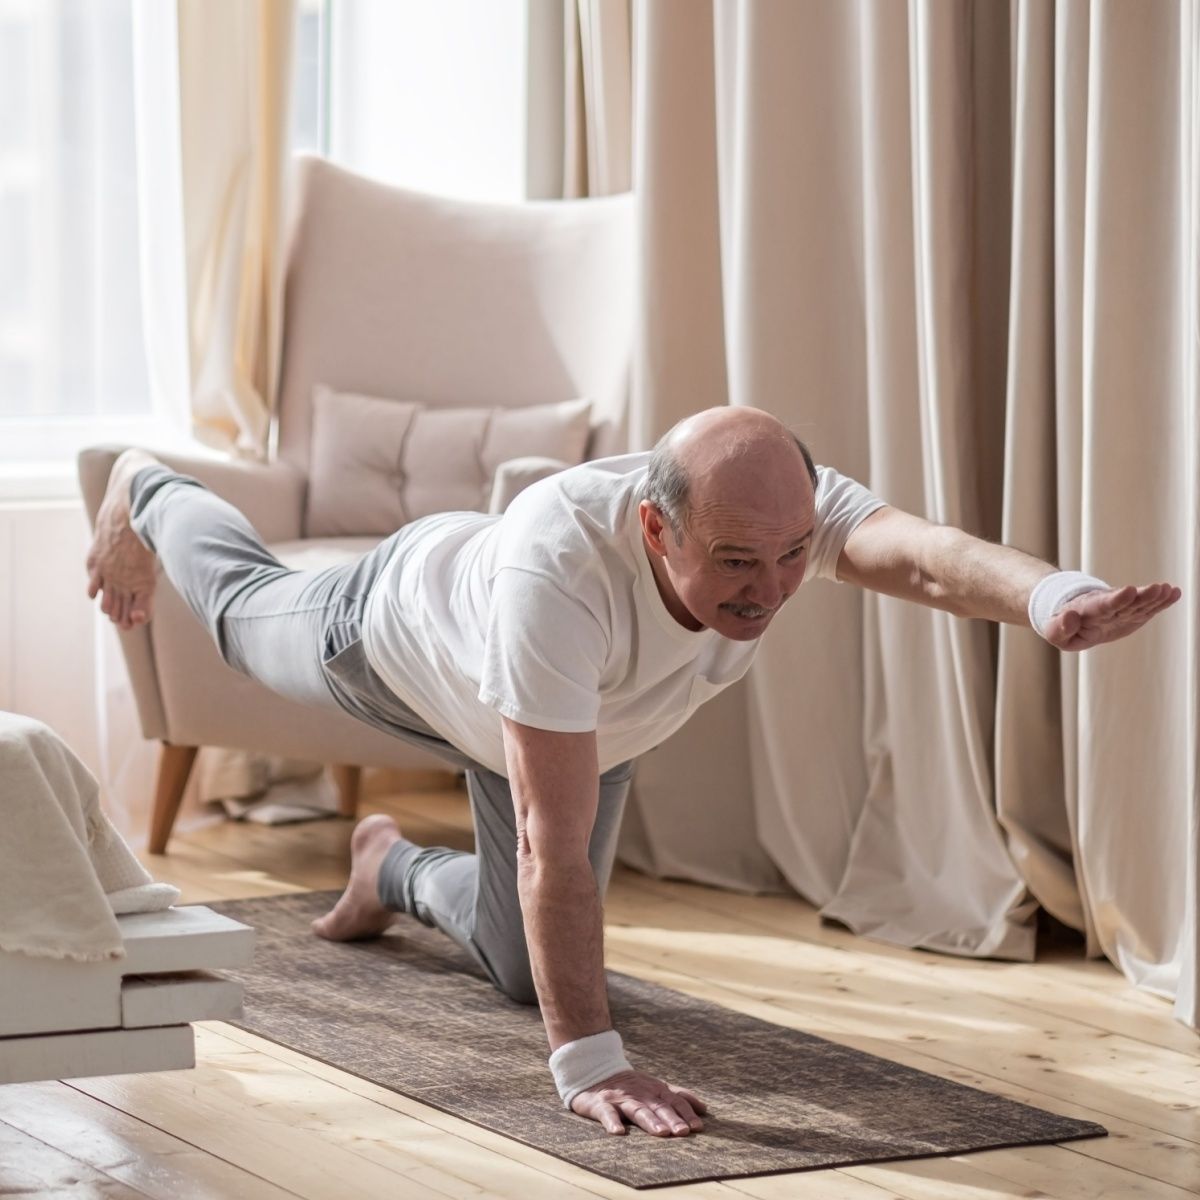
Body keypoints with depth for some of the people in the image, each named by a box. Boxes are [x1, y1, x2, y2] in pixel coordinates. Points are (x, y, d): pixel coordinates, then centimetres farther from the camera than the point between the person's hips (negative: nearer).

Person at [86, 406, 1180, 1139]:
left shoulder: (789, 510, -42)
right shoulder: (557, 570, -54)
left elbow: (920, 553, -64)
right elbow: (553, 842, -53)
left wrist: (1054, 598, -85)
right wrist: (588, 1063, -56)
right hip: (400, 628, -3)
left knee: (523, 966, 13)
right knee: (246, 608, 31)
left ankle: (396, 870, 45)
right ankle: (146, 498, 65)